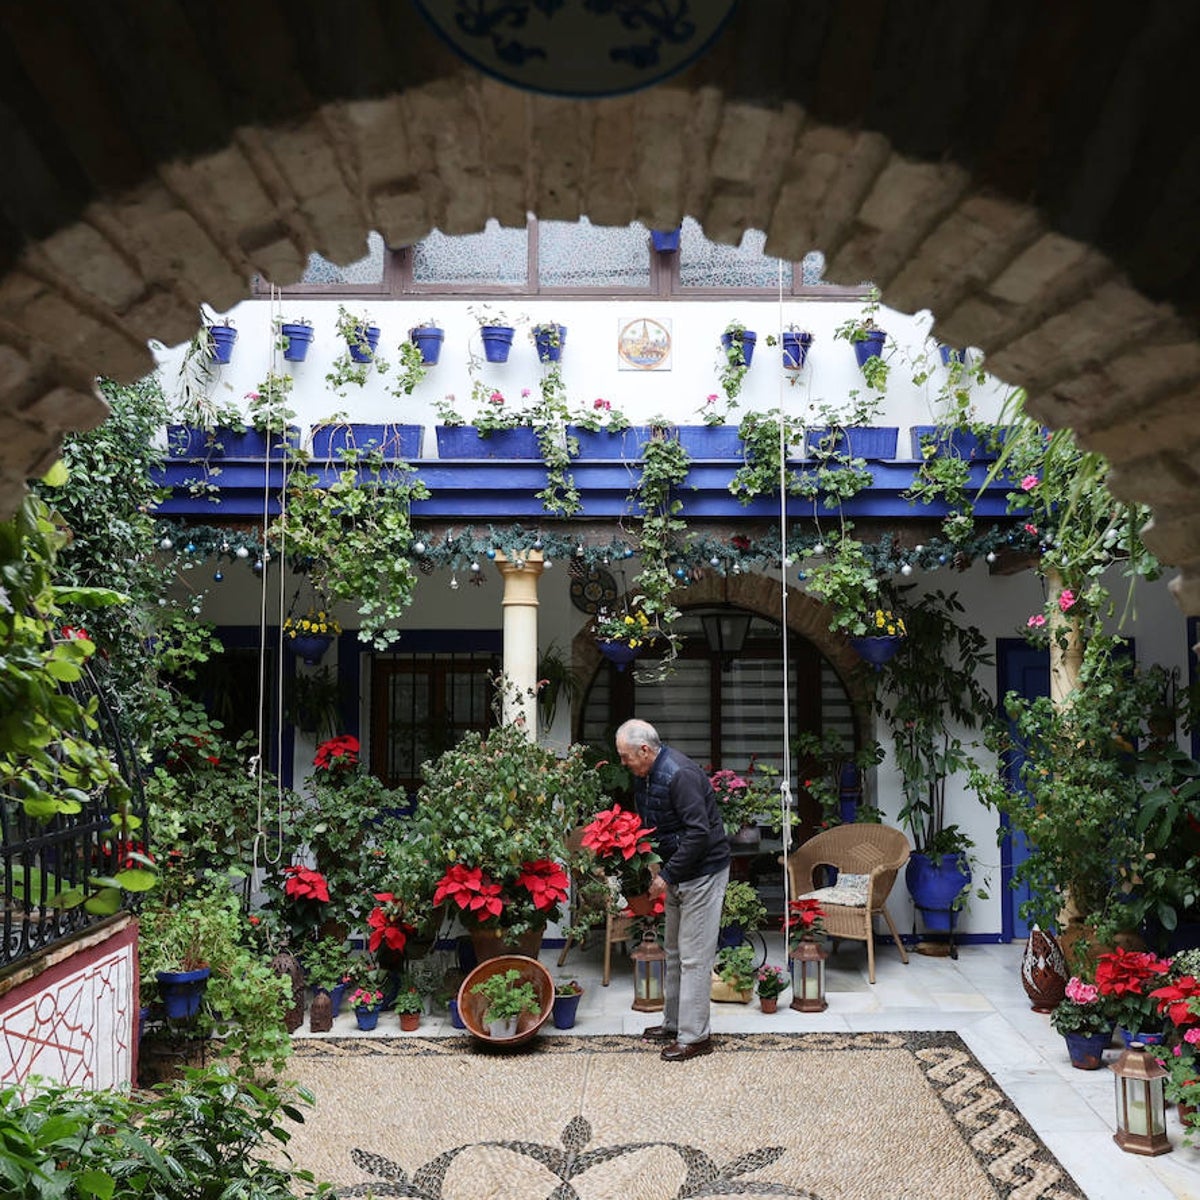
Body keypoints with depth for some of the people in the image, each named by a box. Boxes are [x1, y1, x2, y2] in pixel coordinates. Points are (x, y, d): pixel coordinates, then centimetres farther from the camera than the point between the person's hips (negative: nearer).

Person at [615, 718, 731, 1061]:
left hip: (703, 871, -10)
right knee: (674, 953, 18)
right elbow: (649, 825, 18)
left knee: (694, 957, -4)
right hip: (678, 872, 10)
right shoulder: (644, 776, 5)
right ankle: (673, 1023, 30)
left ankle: (694, 1037, 4)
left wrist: (667, 876, -23)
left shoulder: (680, 774, -25)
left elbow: (698, 833, -28)